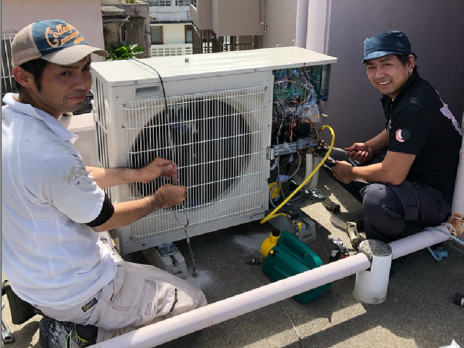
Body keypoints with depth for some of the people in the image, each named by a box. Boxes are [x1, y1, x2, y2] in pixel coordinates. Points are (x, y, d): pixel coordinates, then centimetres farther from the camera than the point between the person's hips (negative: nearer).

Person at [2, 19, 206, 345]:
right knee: (194, 301, 1)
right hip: (72, 292, -9)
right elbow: (103, 218, -19)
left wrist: (137, 174, 5)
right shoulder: (47, 155, -36)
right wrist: (159, 200, -1)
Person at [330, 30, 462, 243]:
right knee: (336, 158, 8)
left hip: (438, 197, -10)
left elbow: (392, 175, -32)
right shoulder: (396, 92, 1)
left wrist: (351, 173, -14)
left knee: (378, 196, -41)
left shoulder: (414, 108, -31)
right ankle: (378, 213, 15)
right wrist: (370, 146, 1)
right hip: (409, 172, 10)